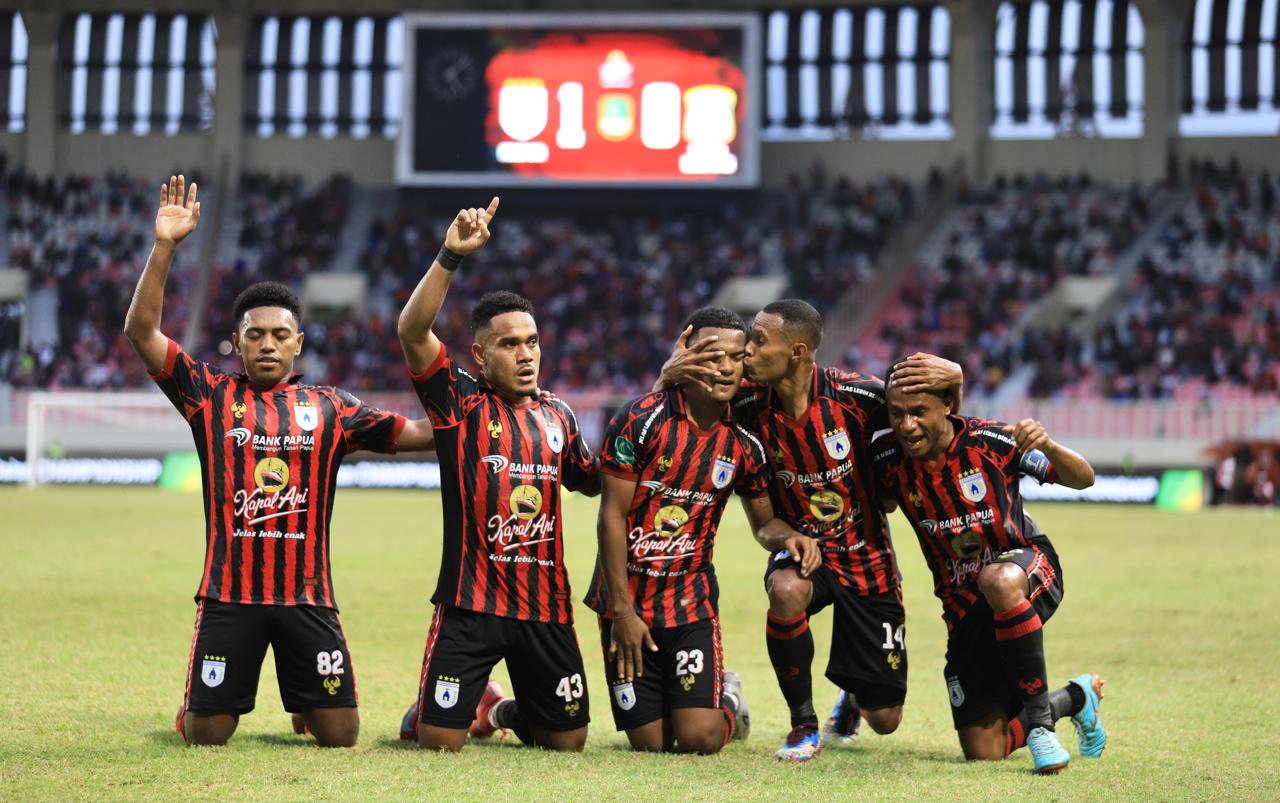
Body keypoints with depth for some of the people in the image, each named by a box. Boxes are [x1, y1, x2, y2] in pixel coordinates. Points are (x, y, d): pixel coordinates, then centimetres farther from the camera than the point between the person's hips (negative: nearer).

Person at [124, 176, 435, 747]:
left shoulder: (328, 408, 9)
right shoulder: (211, 395, 5)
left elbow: (415, 433, 11)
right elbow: (141, 331, -3)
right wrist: (164, 247, -10)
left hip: (307, 594, 1)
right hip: (229, 593, -1)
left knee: (340, 734, 0)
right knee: (205, 735, -1)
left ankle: (306, 702, 36)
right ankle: (203, 698, 36)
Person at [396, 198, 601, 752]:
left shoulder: (557, 415, 11)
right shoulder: (461, 403, -4)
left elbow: (592, 482, 28)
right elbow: (413, 330, -19)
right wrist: (451, 257, -29)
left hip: (546, 603, 5)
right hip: (471, 600, -4)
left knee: (568, 741, 10)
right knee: (438, 741, -6)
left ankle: (505, 709, 42)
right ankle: (426, 707, 32)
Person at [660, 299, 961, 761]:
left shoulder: (853, 396, -21)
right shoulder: (751, 404, -14)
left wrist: (951, 379, -31)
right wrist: (669, 375, -26)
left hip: (866, 559, -1)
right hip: (800, 548, 1)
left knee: (885, 719, 2)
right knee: (787, 591, -39)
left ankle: (853, 694, 44)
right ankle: (803, 723, -15)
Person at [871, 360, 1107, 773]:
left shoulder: (989, 441, -19)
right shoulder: (887, 460, -10)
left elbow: (1083, 479, -14)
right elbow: (883, 502, 14)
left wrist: (1047, 445, -33)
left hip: (1031, 572, -4)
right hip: (965, 608, 4)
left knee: (998, 580, -44)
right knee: (983, 751, 0)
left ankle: (1039, 716, -29)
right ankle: (1075, 698, 29)